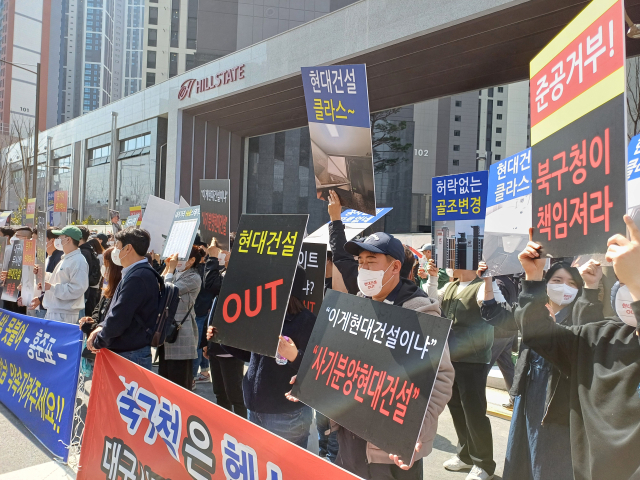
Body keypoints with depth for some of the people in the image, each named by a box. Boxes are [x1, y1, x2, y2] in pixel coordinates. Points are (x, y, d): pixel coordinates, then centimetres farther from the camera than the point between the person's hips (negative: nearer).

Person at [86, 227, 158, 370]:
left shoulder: (137, 277, -20)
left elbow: (119, 319, -22)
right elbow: (117, 311, 22)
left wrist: (98, 342, -7)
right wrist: (101, 327, 4)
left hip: (132, 356, -10)